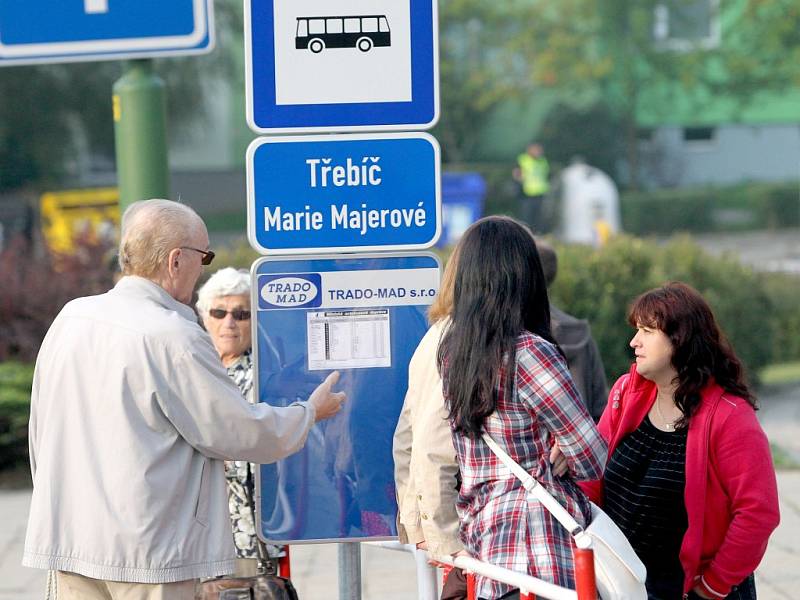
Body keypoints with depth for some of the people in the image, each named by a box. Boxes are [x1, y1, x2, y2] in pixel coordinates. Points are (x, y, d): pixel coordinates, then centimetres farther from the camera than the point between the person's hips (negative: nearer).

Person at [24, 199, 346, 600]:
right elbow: (241, 433, -10)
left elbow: (41, 434, 15)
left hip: (66, 541, 7)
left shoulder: (70, 318, 7)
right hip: (147, 555, -7)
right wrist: (310, 412, 8)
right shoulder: (174, 339, -17)